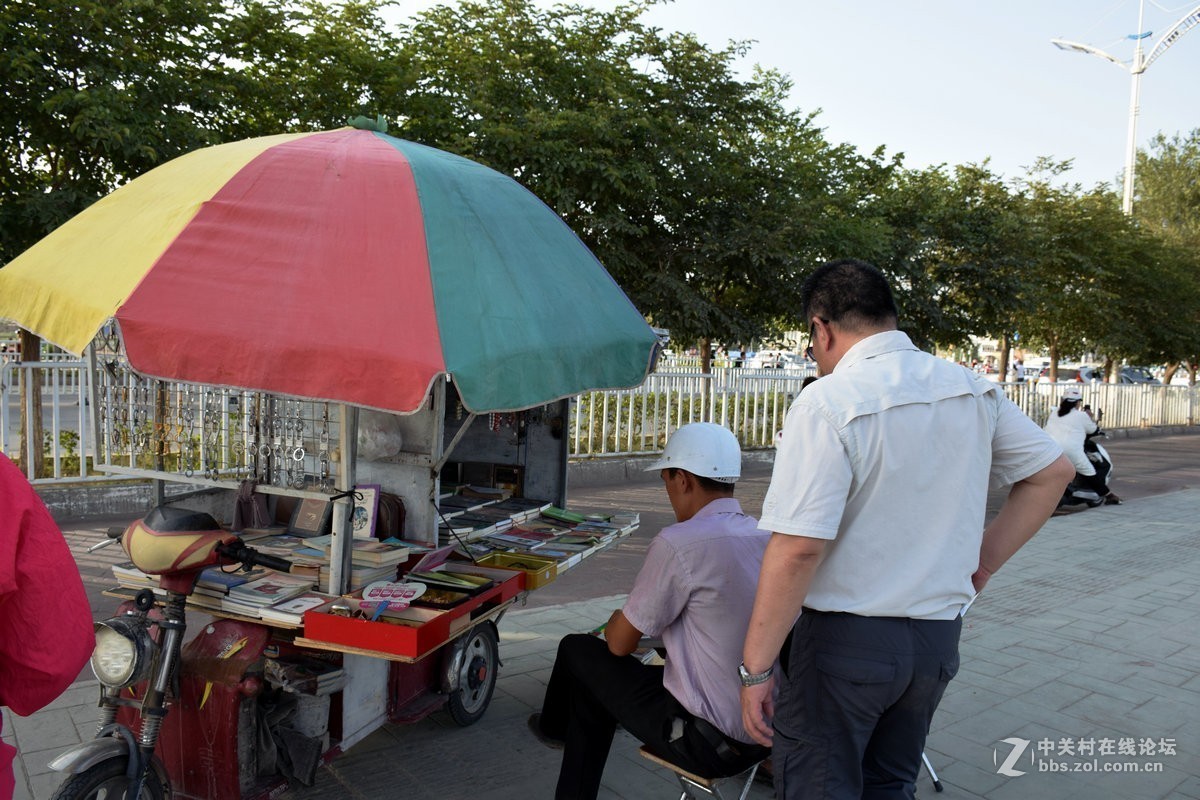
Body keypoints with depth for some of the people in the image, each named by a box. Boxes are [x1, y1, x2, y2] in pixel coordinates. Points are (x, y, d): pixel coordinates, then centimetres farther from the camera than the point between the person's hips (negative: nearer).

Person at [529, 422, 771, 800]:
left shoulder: (678, 543, -21)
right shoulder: (768, 538, 2)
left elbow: (620, 644, -10)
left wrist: (617, 622, 12)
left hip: (709, 743, -7)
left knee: (579, 650, 13)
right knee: (595, 683, 23)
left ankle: (556, 726, 44)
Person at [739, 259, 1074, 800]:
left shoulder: (828, 402, -19)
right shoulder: (974, 391, 2)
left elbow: (798, 547, -24)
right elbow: (1052, 471, 12)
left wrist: (756, 667, -18)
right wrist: (985, 559, 12)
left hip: (845, 639, -6)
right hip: (939, 635, 6)